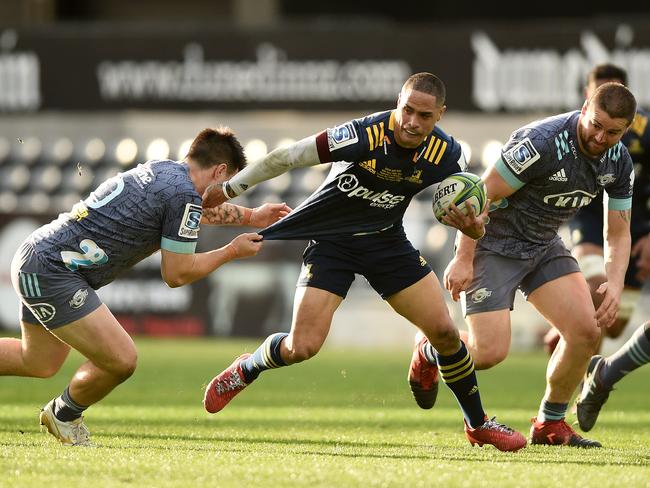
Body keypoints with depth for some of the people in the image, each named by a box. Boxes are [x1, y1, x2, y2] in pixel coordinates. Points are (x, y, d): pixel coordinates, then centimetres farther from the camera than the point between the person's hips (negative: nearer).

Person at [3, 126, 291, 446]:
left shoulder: (163, 169, 12)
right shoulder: (184, 194, -16)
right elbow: (176, 274, -10)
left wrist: (251, 217, 44)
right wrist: (232, 251, 3)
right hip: (52, 273, -10)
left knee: (40, 364, 26)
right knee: (121, 360, -11)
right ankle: (64, 415, 15)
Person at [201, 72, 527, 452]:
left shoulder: (446, 153, -16)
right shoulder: (364, 135, -29)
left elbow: (461, 204, -1)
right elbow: (286, 158, -21)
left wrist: (472, 226, -27)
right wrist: (229, 190, -14)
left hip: (387, 242, 4)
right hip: (332, 240, -4)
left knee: (444, 330, -5)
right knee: (301, 347, -13)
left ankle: (478, 424, 16)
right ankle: (245, 370, 22)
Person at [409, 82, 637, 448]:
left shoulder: (619, 162, -5)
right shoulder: (542, 143, -28)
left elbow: (619, 233, 4)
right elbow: (480, 196, -22)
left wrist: (615, 284, -13)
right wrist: (463, 259, -21)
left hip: (544, 246, 7)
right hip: (494, 243, -7)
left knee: (587, 329, -9)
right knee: (490, 351, -15)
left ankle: (550, 424, 9)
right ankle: (429, 354, 20)